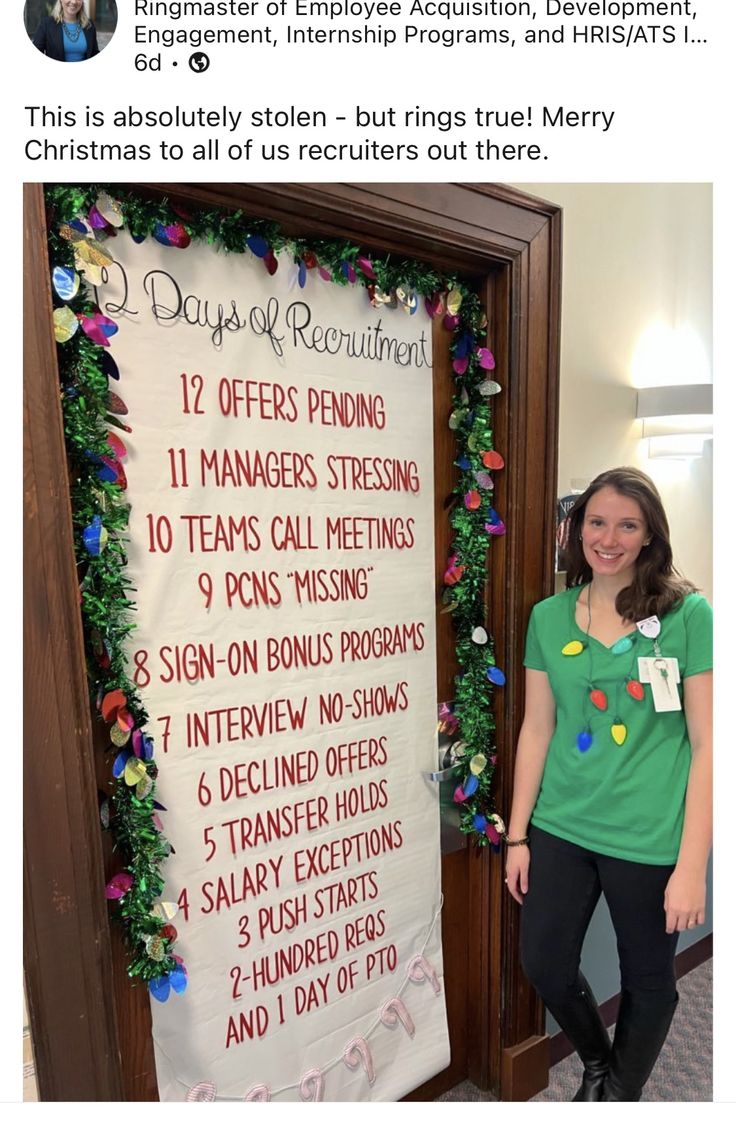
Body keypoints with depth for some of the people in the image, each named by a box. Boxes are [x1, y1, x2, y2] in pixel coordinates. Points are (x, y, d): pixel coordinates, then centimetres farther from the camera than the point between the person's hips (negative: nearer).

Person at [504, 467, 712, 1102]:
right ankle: (597, 1064, 48)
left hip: (649, 839, -2)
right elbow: (537, 729, 3)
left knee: (647, 981, 17)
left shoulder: (688, 614, -10)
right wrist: (518, 835, 5)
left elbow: (707, 744, -9)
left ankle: (620, 1094, 49)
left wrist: (691, 866, -11)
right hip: (560, 828, 3)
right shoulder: (549, 617, -1)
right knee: (544, 965, 14)